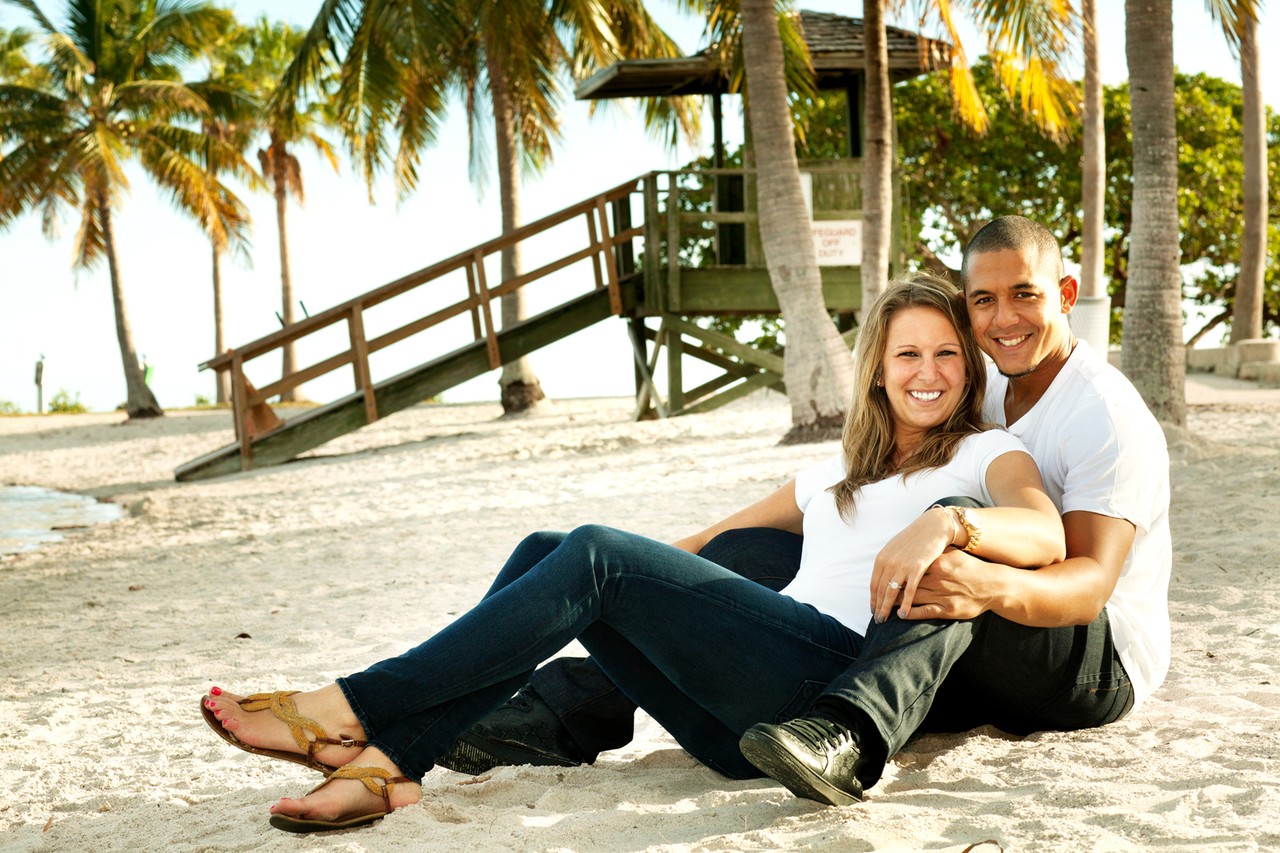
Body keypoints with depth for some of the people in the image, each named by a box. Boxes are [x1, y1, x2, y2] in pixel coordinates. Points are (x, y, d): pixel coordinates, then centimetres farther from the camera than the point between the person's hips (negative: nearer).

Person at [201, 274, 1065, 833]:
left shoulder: (986, 454, 12)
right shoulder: (838, 474, 31)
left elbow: (1047, 534, -12)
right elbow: (709, 542, 34)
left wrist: (944, 523, -29)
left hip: (836, 679, -7)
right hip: (747, 716, 7)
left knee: (596, 556, -21)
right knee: (546, 554, -7)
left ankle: (351, 708, -17)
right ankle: (391, 760, -19)